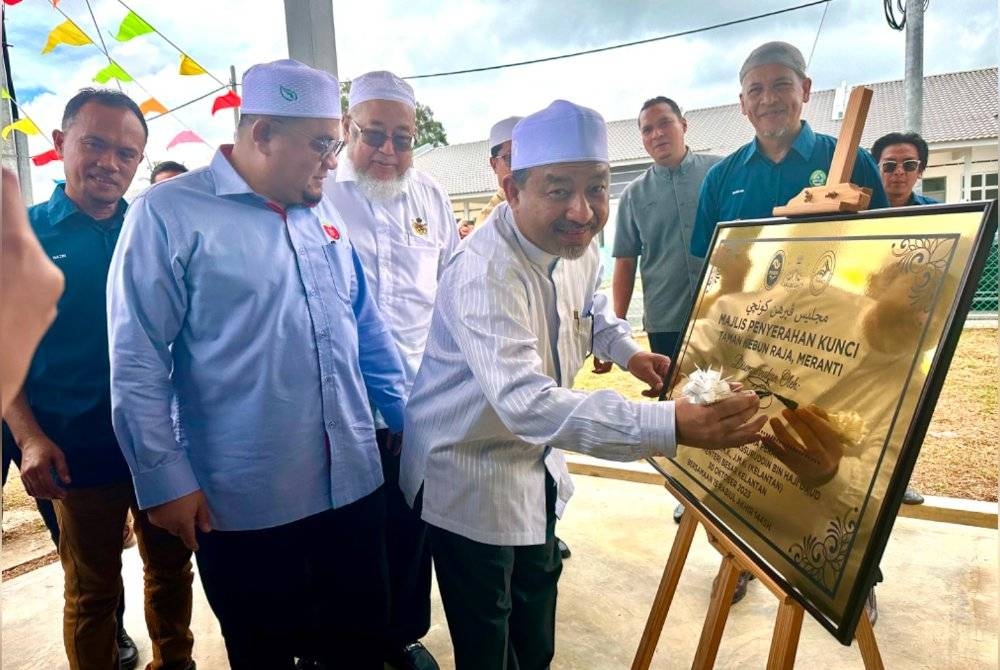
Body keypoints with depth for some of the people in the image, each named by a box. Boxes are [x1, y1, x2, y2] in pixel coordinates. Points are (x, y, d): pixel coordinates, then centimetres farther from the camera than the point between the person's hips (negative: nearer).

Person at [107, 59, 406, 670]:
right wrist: (166, 480, -10)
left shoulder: (323, 214, 10)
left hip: (353, 484, 5)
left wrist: (413, 417, 12)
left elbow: (367, 328, 14)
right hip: (243, 504, -5)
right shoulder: (168, 213, -9)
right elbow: (136, 362, -9)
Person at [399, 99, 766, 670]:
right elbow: (526, 401, -47)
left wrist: (628, 351, -1)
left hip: (532, 460, 8)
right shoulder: (486, 274, -34)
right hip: (469, 473, -8)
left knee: (538, 598, 28)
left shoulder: (579, 246, -6)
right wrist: (672, 425, -54)